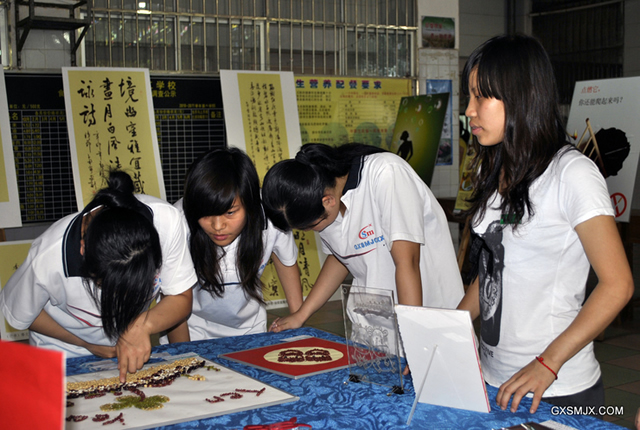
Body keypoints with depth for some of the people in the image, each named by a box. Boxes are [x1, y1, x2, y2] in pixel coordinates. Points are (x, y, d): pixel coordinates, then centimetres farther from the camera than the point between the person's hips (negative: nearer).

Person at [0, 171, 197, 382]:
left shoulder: (166, 220, -31)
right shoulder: (48, 260, -33)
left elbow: (181, 299, -17)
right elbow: (18, 314, -10)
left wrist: (142, 325, -36)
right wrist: (89, 345, -11)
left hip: (137, 353, 4)